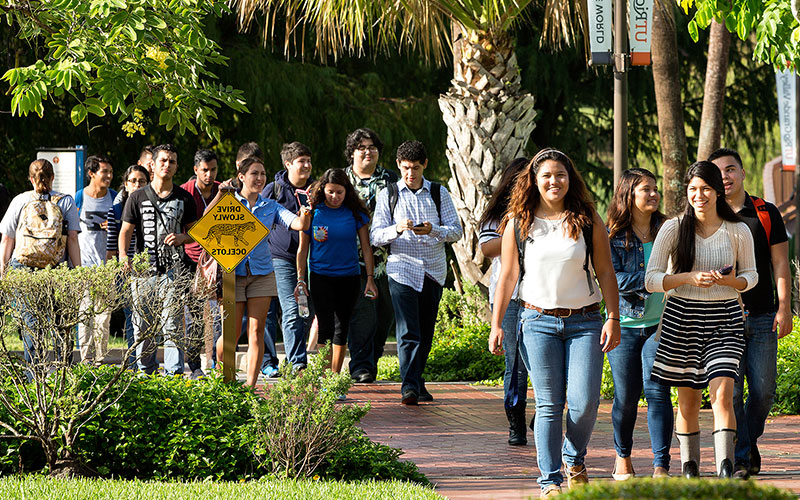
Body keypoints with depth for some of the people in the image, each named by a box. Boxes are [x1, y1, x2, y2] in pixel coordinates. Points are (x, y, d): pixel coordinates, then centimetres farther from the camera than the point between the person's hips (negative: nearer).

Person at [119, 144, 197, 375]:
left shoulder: (184, 198, 10)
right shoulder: (138, 197, 8)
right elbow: (126, 230, 4)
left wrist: (182, 237, -6)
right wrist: (123, 255, -14)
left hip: (173, 269, -1)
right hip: (144, 268, 1)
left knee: (172, 325, -8)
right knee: (143, 326, 2)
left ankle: (174, 372, -7)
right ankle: (147, 372, 12)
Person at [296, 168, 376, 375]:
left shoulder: (355, 212, -1)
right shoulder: (314, 212, -4)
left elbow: (366, 247, 3)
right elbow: (303, 249, 3)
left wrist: (370, 278, -2)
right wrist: (300, 279, -1)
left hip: (349, 276, 2)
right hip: (320, 276, -2)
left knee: (343, 326, 8)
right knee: (325, 326, -10)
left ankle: (336, 375, 18)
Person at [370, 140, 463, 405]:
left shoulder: (439, 193, 8)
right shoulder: (388, 195, 5)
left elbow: (456, 230, 3)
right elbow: (375, 236, 0)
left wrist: (433, 230, -17)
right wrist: (397, 229, -20)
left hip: (434, 271, 2)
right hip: (402, 271, -2)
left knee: (426, 332, 8)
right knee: (408, 332, -13)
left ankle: (416, 381, 22)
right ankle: (409, 386, -18)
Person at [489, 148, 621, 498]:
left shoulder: (588, 221, 4)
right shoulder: (517, 224, 6)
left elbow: (605, 273, 5)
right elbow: (507, 276, 9)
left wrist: (613, 318, -3)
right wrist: (496, 325, 5)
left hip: (584, 322, 0)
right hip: (539, 322, 0)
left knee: (584, 403, -8)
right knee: (549, 404, -4)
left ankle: (575, 460, 20)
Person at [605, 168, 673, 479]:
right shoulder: (613, 236, 0)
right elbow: (611, 278, -10)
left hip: (661, 324, 1)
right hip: (625, 323, -1)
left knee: (657, 390, -11)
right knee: (626, 397, 3)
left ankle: (661, 467, -12)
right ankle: (622, 457, 26)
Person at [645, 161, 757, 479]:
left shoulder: (738, 232, 0)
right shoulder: (673, 229, -1)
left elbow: (751, 276, 12)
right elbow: (651, 280, -4)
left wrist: (731, 280, -11)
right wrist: (689, 277, -20)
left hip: (725, 319, -1)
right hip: (682, 318, 1)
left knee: (722, 393, -17)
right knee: (688, 400, 8)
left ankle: (726, 470, -22)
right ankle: (689, 467, 23)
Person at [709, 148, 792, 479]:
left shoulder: (766, 213, 8)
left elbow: (780, 265, 8)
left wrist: (784, 307, -2)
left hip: (762, 316, 1)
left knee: (763, 389, 1)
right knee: (730, 390, -7)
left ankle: (749, 442, 24)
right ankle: (739, 458, -2)